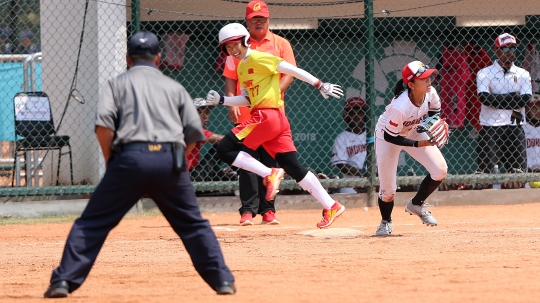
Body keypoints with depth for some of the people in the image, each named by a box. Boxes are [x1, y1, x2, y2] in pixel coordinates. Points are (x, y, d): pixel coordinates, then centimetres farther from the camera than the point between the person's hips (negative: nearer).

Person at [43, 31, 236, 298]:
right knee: (193, 225, 15)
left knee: (92, 224, 3)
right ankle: (222, 280, 11)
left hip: (130, 158, -2)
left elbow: (103, 123, -2)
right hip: (170, 161, 2)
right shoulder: (174, 86, 22)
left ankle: (63, 281, -5)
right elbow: (194, 131, 13)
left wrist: (110, 161, 7)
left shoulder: (117, 84, 15)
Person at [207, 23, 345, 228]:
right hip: (277, 120, 9)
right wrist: (221, 100, 13)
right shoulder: (242, 68, 20)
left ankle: (270, 174, -12)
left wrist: (320, 85, -13)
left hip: (267, 116, -9)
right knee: (293, 167, 7)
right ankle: (331, 207, 7)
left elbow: (291, 70, -9)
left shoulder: (258, 59, -7)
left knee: (225, 149, -10)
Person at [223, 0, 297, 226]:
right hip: (245, 112, 0)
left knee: (270, 162, 2)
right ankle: (248, 210, -5)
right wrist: (231, 103, -7)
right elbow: (230, 78, 8)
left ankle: (267, 209, 7)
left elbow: (289, 74, 0)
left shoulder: (281, 44, 9)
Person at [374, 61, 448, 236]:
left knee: (440, 170, -10)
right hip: (387, 136, -5)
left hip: (414, 131, 5)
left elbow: (435, 111, -1)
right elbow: (390, 137, -28)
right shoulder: (399, 107, -40)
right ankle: (385, 222, 30)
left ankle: (416, 204, 15)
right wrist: (418, 144, -32)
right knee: (388, 189, -3)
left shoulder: (430, 93, -23)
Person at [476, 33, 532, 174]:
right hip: (490, 129, -2)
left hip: (515, 129, 2)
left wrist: (498, 100, -12)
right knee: (486, 171, -6)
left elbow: (525, 99, -6)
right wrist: (514, 97, -10)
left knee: (518, 172, 1)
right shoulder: (484, 73, 3)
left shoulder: (523, 74, 9)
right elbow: (485, 98, -13)